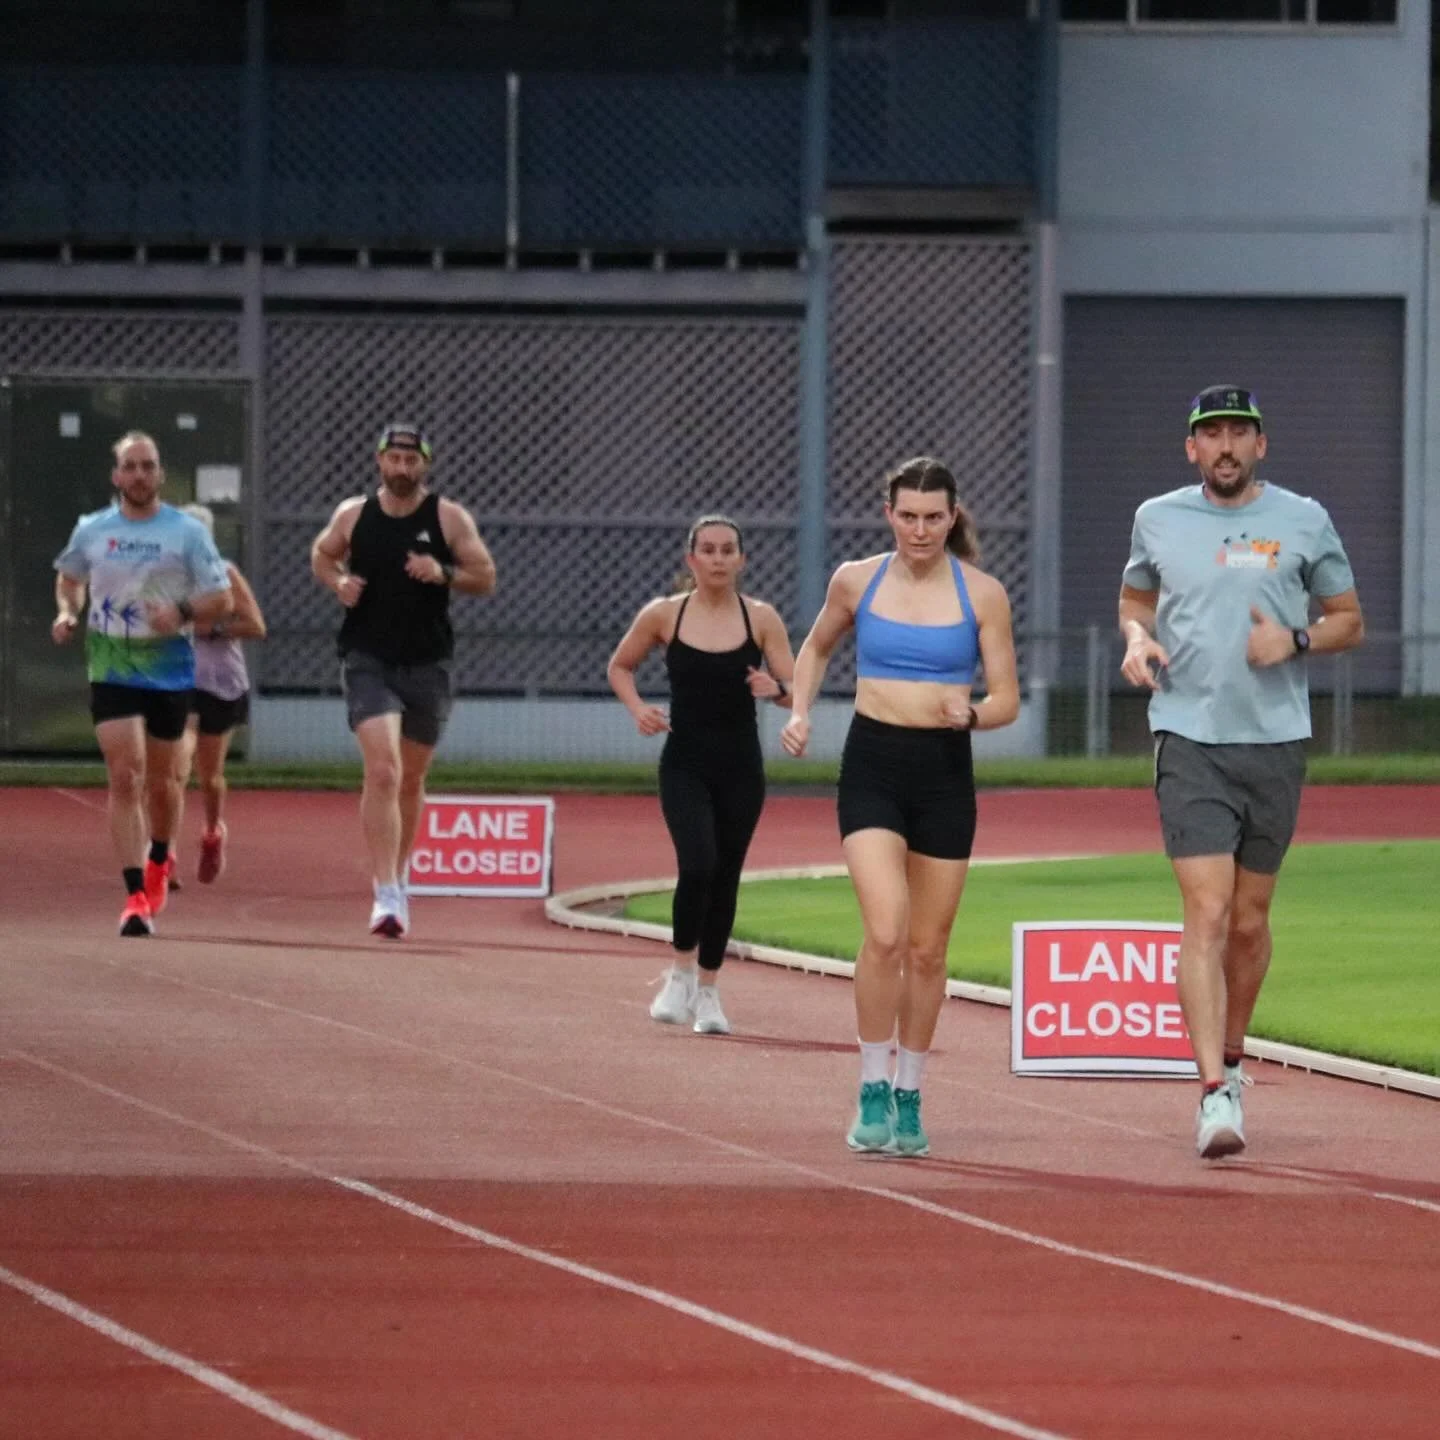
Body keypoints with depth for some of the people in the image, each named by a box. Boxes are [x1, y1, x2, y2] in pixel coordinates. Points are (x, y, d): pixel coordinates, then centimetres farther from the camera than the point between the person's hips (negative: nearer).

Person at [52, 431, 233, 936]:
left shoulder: (187, 532, -3)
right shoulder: (91, 530, 3)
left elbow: (221, 599, -3)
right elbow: (69, 577, 22)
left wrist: (182, 612, -22)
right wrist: (67, 612, 2)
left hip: (169, 665, 0)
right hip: (110, 665, 0)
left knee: (160, 780, 13)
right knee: (125, 776, -14)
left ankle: (159, 860, 43)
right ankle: (136, 896, -17)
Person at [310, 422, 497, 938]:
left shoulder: (449, 519, -1)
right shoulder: (353, 515, 2)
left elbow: (486, 578, 2)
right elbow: (321, 554, 19)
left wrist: (444, 573, -17)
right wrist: (338, 582, -3)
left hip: (427, 663, 1)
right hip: (368, 659, -1)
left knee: (410, 779, 14)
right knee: (382, 771, -18)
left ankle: (397, 876, 36)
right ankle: (387, 894, -22)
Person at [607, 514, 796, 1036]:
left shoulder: (761, 619, 0)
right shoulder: (663, 615, -1)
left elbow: (797, 693, 1)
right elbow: (620, 667, 14)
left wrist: (776, 689, -22)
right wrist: (637, 707, -5)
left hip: (740, 768, 2)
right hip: (685, 764, -2)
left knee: (724, 878, 6)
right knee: (698, 866, -20)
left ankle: (707, 990, 22)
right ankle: (681, 973, 1)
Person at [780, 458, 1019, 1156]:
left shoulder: (982, 595, 0)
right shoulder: (857, 581, 3)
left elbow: (1007, 700, 3)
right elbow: (816, 648, 22)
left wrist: (970, 714, -18)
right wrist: (799, 711, 6)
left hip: (945, 771, 1)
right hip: (873, 765, -1)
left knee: (927, 948, 7)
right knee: (885, 933, -17)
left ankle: (908, 1099, 21)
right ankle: (873, 1092, -6)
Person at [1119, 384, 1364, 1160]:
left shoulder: (1303, 521, 3)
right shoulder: (1158, 519, 7)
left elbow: (1349, 620, 11)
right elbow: (1134, 597, 24)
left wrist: (1295, 640, -9)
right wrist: (1137, 639, 1)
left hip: (1275, 743, 1)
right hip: (1190, 740, -1)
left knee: (1250, 918, 9)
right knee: (1207, 912, -13)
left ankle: (1231, 1058, 31)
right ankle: (1215, 1093, -19)